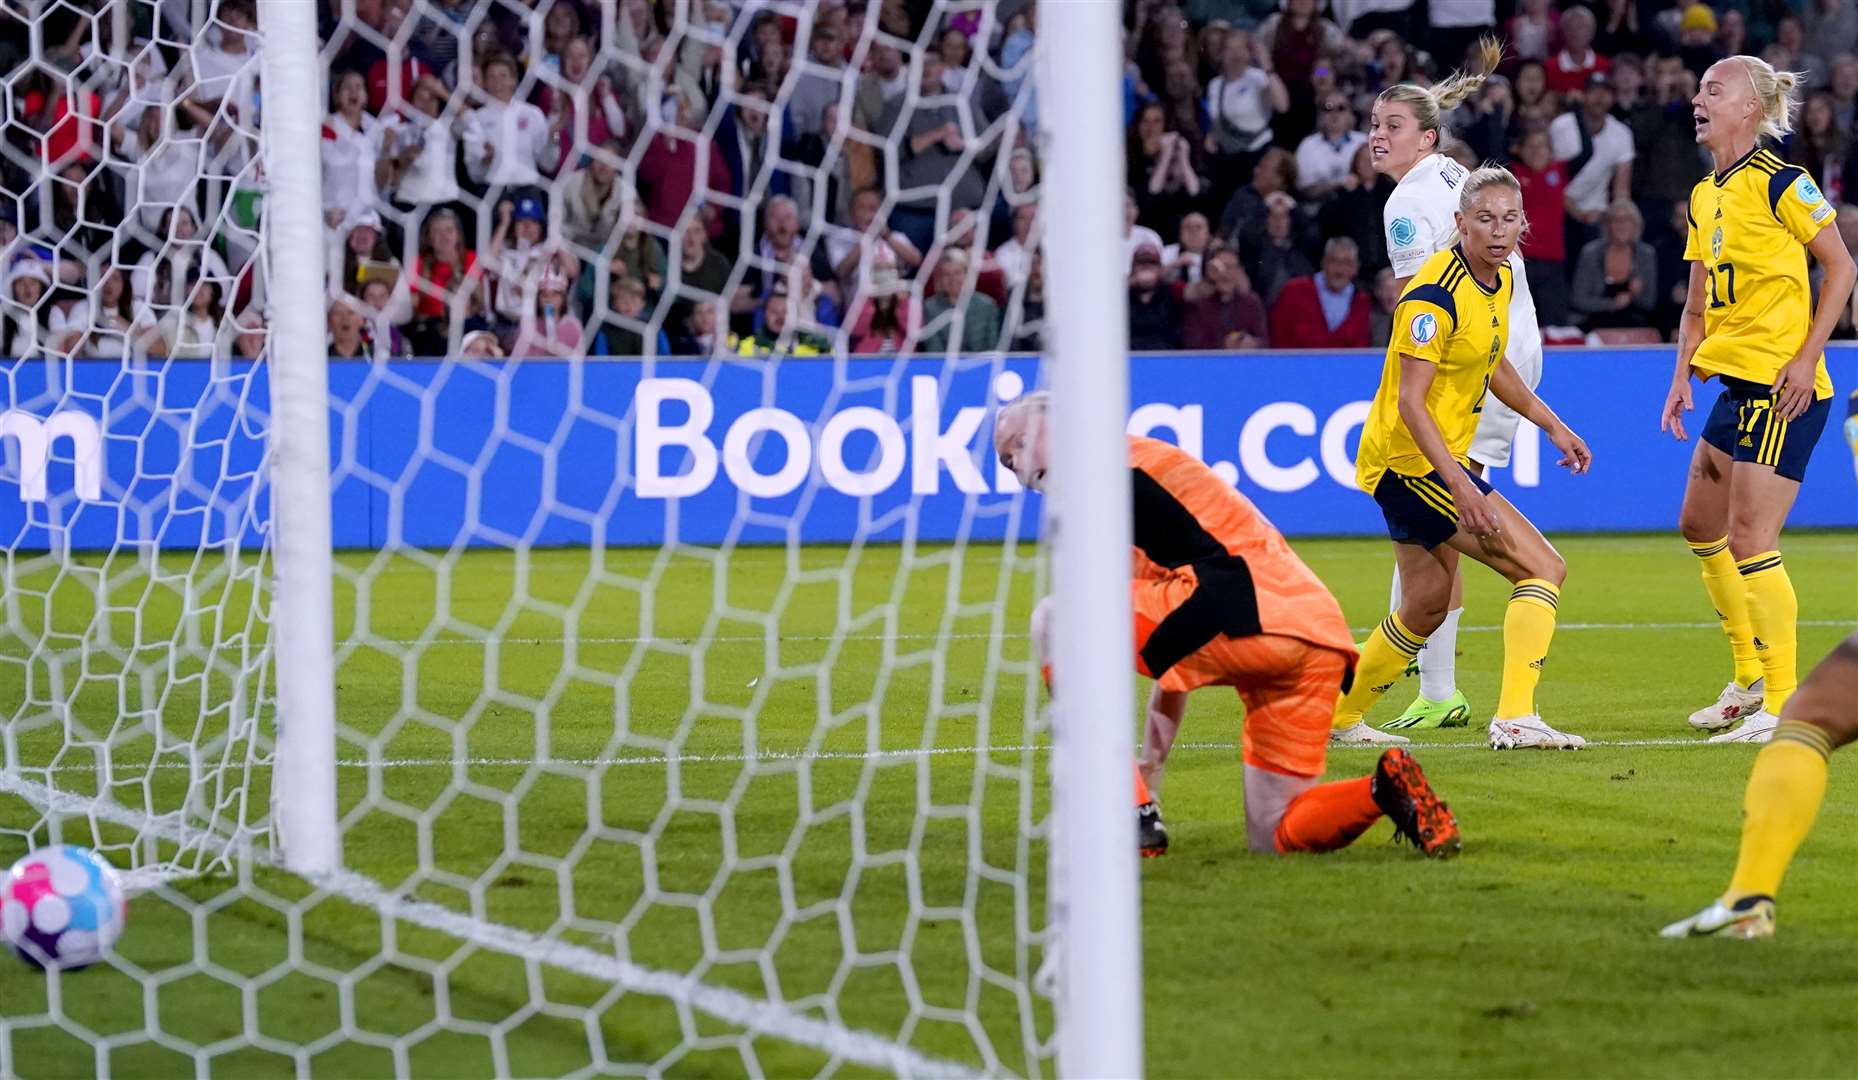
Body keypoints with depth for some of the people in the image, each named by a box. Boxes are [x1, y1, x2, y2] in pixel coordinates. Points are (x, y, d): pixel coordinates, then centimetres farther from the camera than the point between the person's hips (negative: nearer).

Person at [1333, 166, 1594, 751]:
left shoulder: (1501, 277, 6)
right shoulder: (1436, 294, -22)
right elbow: (1410, 402, -26)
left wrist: (1552, 424, 22)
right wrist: (1458, 482, -33)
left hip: (1437, 460, 10)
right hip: (1411, 459, -10)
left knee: (1427, 606, 21)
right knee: (1544, 569, -15)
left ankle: (1339, 716, 35)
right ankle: (1515, 718, -20)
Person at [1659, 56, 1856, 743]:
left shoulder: (1780, 182, -11)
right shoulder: (1704, 196, 13)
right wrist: (1682, 377, 8)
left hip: (1784, 385, -9)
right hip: (1736, 382, 9)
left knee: (1750, 542, -11)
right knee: (1700, 525, 16)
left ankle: (1785, 705, -4)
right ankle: (1749, 679, 29)